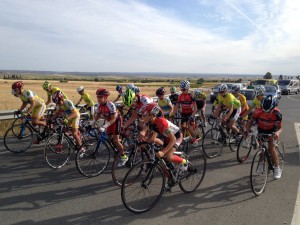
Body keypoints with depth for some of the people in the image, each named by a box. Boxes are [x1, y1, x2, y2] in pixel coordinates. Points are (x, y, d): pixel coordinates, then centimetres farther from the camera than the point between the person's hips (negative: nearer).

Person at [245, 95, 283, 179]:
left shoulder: (277, 113, -33)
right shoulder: (258, 111, -31)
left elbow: (280, 128, -26)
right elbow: (251, 121, -16)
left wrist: (278, 133, -49)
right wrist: (247, 130, -33)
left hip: (271, 130, -2)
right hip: (261, 129, 2)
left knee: (271, 147, -14)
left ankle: (277, 168, -2)